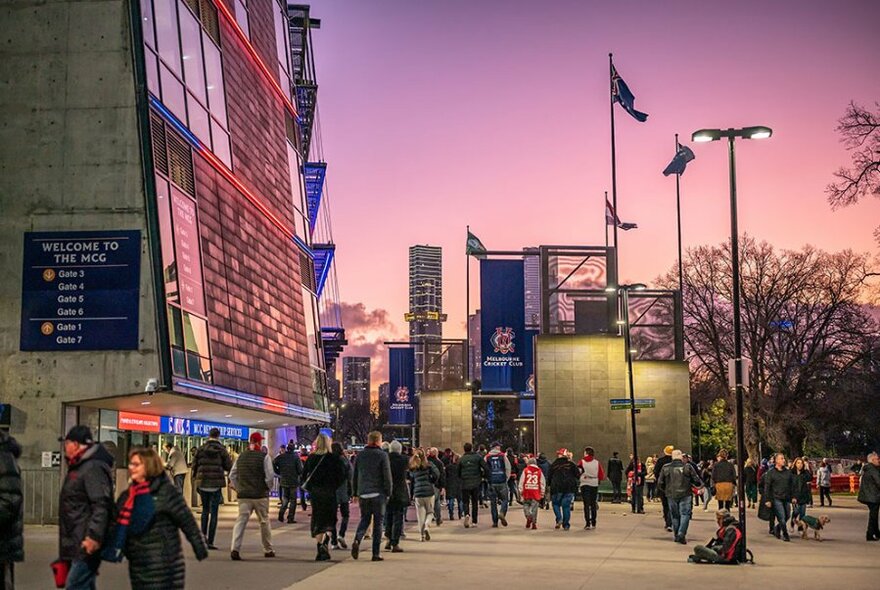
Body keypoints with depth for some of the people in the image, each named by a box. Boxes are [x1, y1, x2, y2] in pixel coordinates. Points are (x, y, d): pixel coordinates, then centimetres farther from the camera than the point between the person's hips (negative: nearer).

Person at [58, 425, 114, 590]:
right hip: (76, 544, 11)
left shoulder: (93, 468, -16)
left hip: (86, 544, -11)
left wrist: (94, 536, -31)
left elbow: (101, 505, -25)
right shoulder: (79, 467, 19)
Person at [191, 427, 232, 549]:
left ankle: (203, 534, 6)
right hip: (216, 484, -2)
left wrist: (195, 480, 19)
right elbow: (229, 467, -3)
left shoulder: (201, 449, 1)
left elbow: (194, 466, 4)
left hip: (202, 484, 2)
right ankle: (210, 541, 0)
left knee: (205, 510, 20)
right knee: (213, 512, 2)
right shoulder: (222, 450, -4)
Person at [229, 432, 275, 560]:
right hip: (260, 495, -3)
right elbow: (270, 476, -11)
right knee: (264, 522, 11)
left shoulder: (241, 456, 9)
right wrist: (268, 488, 6)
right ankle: (268, 550, 21)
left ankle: (235, 549, -17)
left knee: (241, 521, -1)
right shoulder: (264, 456, -6)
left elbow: (232, 475, 11)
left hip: (243, 495, 3)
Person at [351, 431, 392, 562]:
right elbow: (387, 476, -8)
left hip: (363, 493, 4)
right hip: (378, 494, -4)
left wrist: (356, 493, 18)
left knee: (364, 519, 16)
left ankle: (357, 540, -11)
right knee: (378, 522, 4)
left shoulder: (360, 455, 7)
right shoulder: (382, 455, -6)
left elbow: (355, 476, 11)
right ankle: (376, 553, 2)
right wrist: (388, 493, 0)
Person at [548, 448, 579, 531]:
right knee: (566, 506, 6)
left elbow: (550, 477, 5)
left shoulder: (554, 465, 2)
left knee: (556, 504, 16)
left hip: (557, 488, -1)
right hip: (570, 488, 1)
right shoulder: (571, 464, 3)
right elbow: (578, 476, 3)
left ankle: (559, 519, -5)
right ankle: (566, 525, 4)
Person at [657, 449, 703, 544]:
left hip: (671, 495, 3)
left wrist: (664, 491, 23)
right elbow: (697, 481, -1)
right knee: (685, 514, 0)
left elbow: (660, 483, 6)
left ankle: (676, 535, 19)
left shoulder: (665, 468, 2)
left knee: (674, 515, 14)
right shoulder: (687, 467, -4)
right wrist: (700, 484, 21)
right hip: (685, 495, -3)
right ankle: (681, 534, -15)